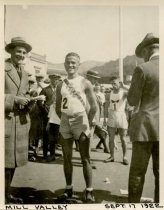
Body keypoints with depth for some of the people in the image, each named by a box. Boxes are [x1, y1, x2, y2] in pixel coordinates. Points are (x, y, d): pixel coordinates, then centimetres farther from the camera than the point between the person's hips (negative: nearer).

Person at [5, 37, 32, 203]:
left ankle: (7, 193, 29)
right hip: (6, 121, -7)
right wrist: (14, 99, -20)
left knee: (13, 160, 15)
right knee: (6, 161, -3)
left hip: (21, 122, 7)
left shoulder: (25, 74, 16)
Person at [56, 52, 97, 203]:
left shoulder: (85, 83, -2)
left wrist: (88, 122, -4)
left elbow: (94, 106, -2)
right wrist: (65, 119, 7)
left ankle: (89, 191, 6)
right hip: (65, 123, 4)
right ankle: (68, 188, 21)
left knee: (85, 158, 0)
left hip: (81, 122, -4)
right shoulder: (60, 85, 9)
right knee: (67, 158, 9)